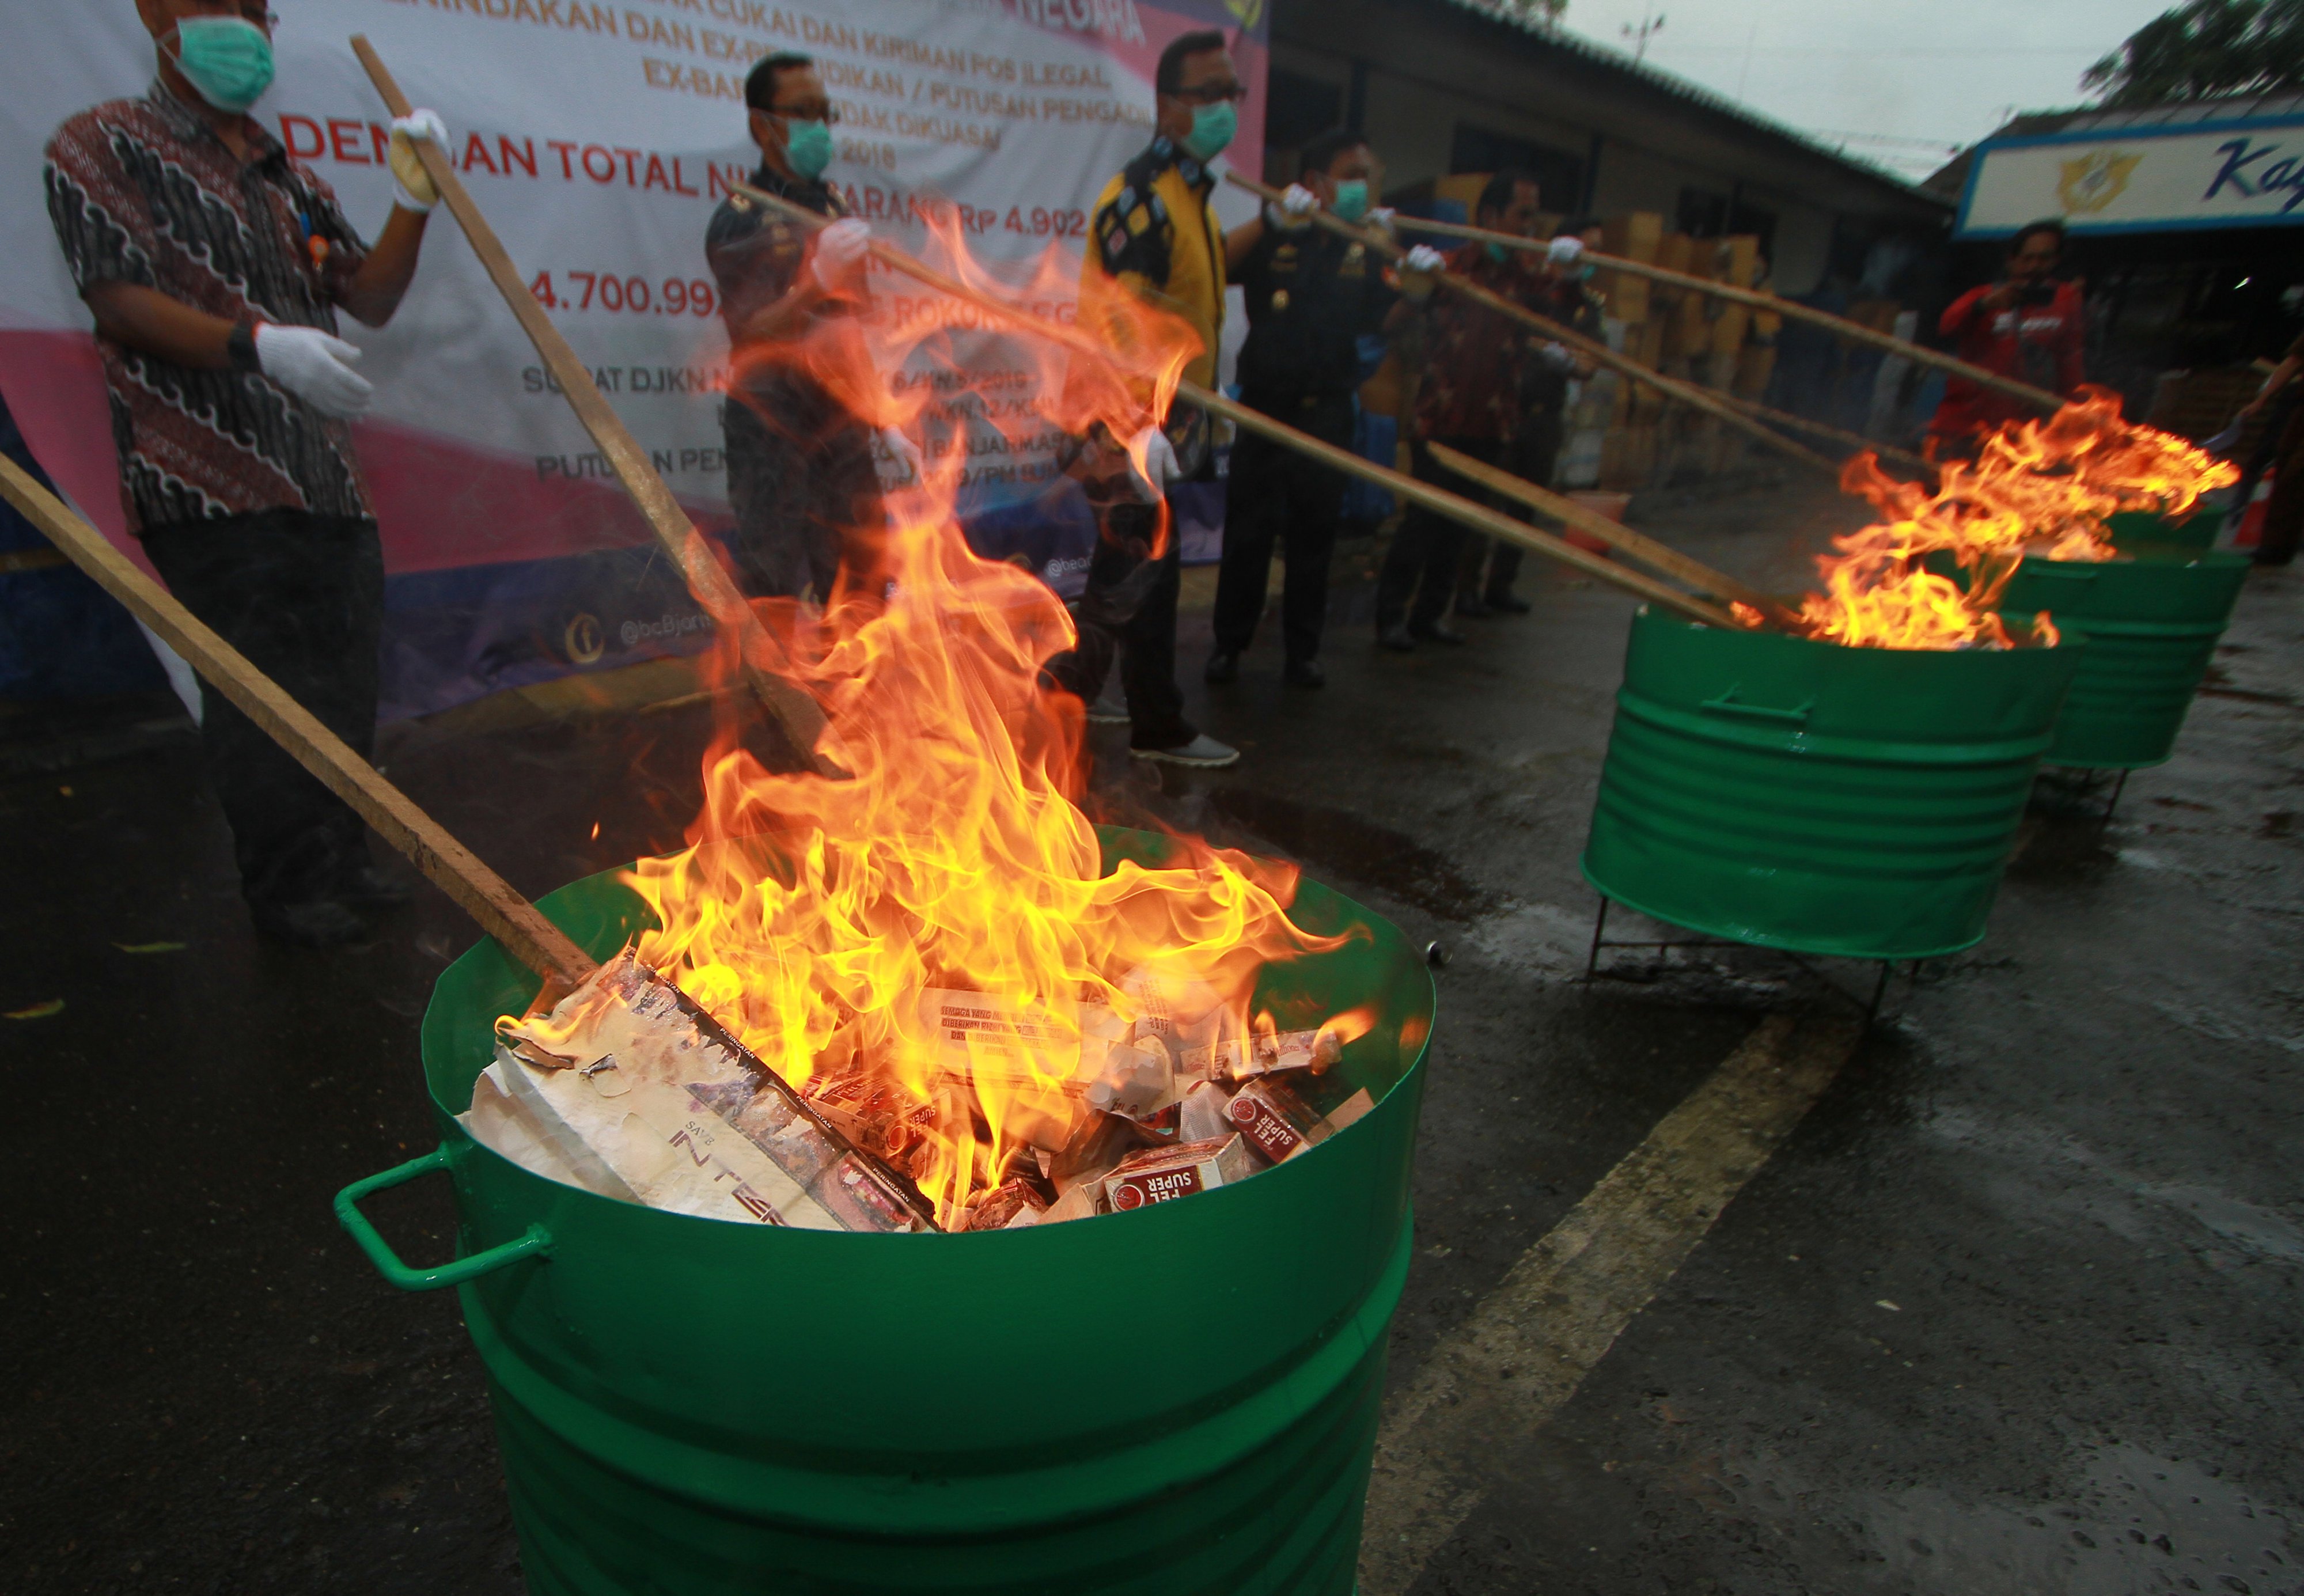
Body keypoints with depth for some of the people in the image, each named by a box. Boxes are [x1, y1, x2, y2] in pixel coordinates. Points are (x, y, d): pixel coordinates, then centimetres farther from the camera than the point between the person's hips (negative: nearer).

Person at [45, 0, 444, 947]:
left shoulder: (293, 181, 22)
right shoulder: (101, 146, 4)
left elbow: (368, 299, 16)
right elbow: (121, 302, -7)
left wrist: (414, 202, 2)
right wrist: (261, 346, -23)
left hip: (325, 479, 6)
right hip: (213, 482, -6)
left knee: (342, 694, 9)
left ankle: (342, 865, 22)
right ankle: (287, 892, 7)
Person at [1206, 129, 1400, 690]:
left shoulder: (1362, 252, 12)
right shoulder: (1274, 240, 1)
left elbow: (1384, 320, 2)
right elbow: (1214, 265, -16)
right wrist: (1270, 220, -26)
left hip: (1326, 412, 3)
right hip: (1265, 405, -3)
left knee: (1314, 532, 7)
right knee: (1249, 529, 0)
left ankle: (1302, 650, 16)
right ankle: (1229, 644, 13)